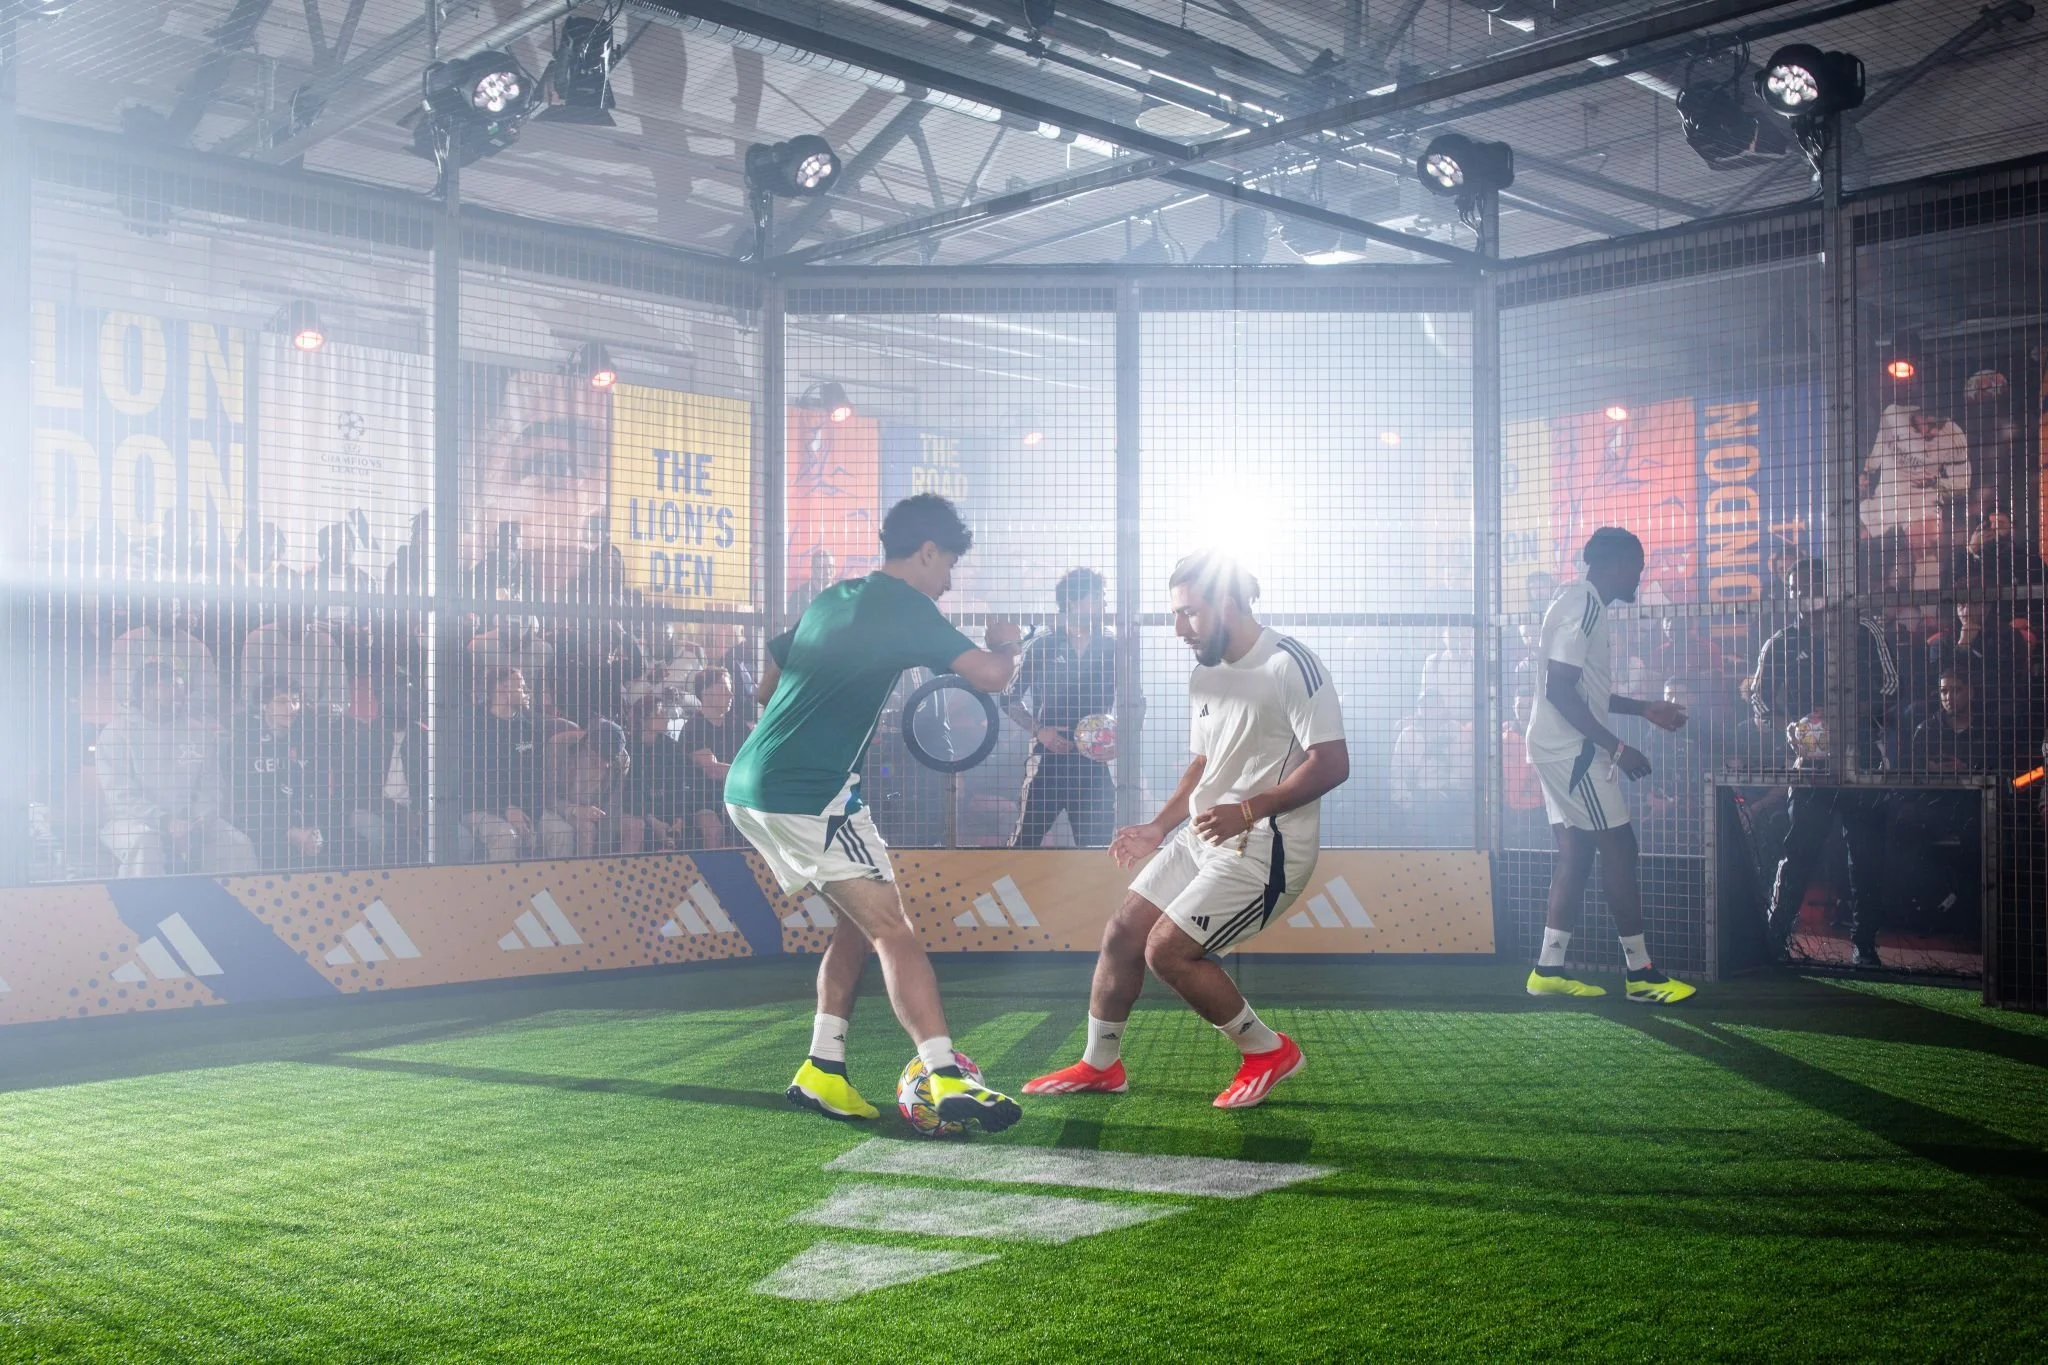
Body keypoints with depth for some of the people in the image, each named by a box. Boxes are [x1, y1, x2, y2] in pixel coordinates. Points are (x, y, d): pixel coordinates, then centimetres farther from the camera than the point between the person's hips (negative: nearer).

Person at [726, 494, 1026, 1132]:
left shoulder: (831, 599, 19)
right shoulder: (901, 605, -6)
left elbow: (767, 683, 29)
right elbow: (990, 676, -14)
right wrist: (1005, 643, 7)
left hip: (748, 786, 9)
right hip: (809, 793, -9)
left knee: (860, 918, 17)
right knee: (894, 930, -8)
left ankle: (822, 1070, 15)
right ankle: (948, 1079, -15)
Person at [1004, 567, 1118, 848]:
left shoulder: (1112, 650, 7)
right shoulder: (1042, 649, 4)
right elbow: (1011, 700, 9)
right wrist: (1038, 731, -6)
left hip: (1093, 763, 2)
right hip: (1048, 759, -2)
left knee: (1097, 845, 4)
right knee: (1025, 841, -2)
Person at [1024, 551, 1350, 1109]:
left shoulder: (1291, 665, -16)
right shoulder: (1204, 676, 11)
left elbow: (1332, 763, -20)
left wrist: (1248, 810, -26)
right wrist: (1158, 827, 11)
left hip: (1264, 847, -9)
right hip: (1202, 838, 9)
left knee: (1167, 950, -13)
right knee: (1122, 932, 6)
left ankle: (1268, 1051, 7)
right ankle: (1100, 1064, 24)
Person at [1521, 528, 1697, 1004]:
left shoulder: (1582, 604, 18)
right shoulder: (1583, 606, -15)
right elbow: (1560, 690, -22)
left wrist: (1645, 709, 24)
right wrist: (1617, 748, -21)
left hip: (1560, 750, 10)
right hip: (1572, 750, -10)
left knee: (1575, 850, 8)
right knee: (1619, 847, -6)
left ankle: (1549, 969, 8)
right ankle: (1641, 972, 0)